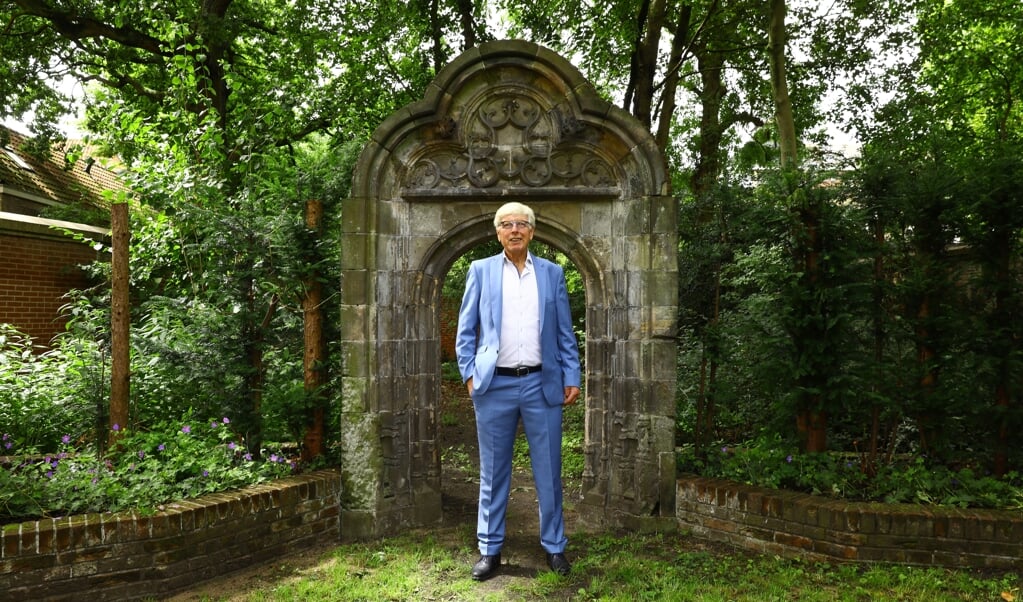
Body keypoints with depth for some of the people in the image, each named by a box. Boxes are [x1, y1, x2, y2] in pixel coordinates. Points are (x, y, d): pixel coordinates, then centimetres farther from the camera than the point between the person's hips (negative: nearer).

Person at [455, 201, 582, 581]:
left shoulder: (552, 273, 8)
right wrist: (469, 374, -3)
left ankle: (554, 546, 24)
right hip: (494, 385, 0)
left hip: (542, 384, 1)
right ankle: (489, 549, 22)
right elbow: (466, 330, 6)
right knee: (493, 471, 9)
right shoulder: (481, 270, 6)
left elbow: (565, 333, 8)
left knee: (548, 471, 8)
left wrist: (571, 377, 2)